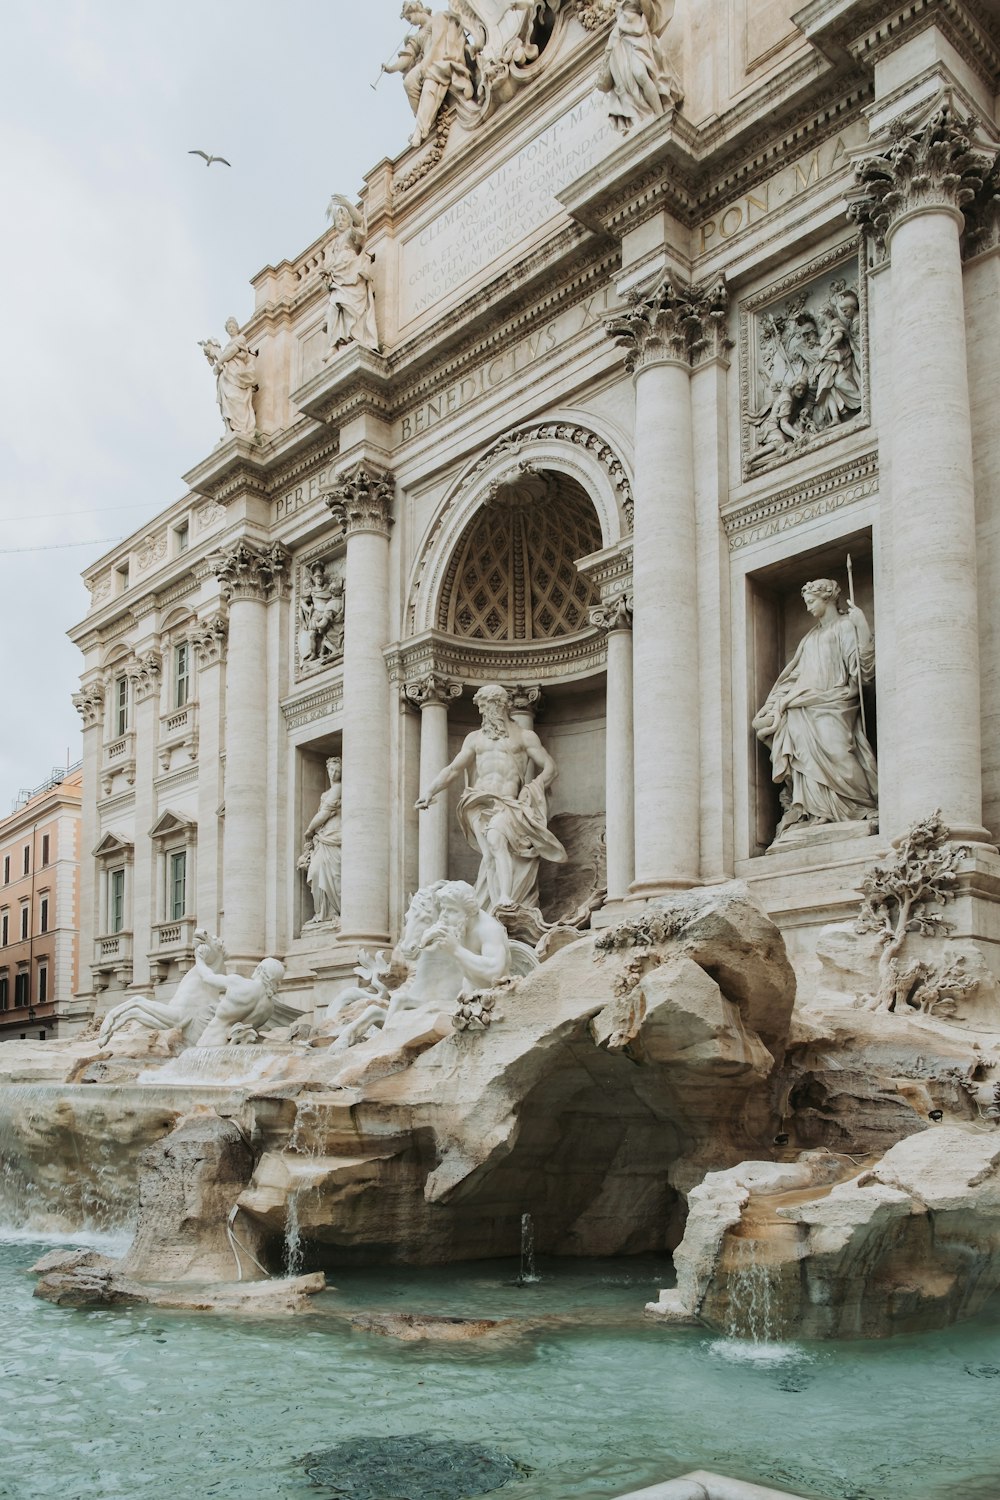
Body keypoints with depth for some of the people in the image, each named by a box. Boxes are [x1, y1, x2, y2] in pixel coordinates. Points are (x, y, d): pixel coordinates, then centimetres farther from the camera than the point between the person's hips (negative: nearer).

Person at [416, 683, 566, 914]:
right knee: (491, 853, -20)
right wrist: (430, 792, 8)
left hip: (507, 804, -3)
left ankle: (505, 900, -42)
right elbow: (453, 769, 22)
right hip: (480, 803, 3)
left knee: (496, 838, -32)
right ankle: (504, 904, -28)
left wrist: (527, 794, -3)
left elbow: (550, 769, 9)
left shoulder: (524, 736, 14)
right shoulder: (475, 738, 25)